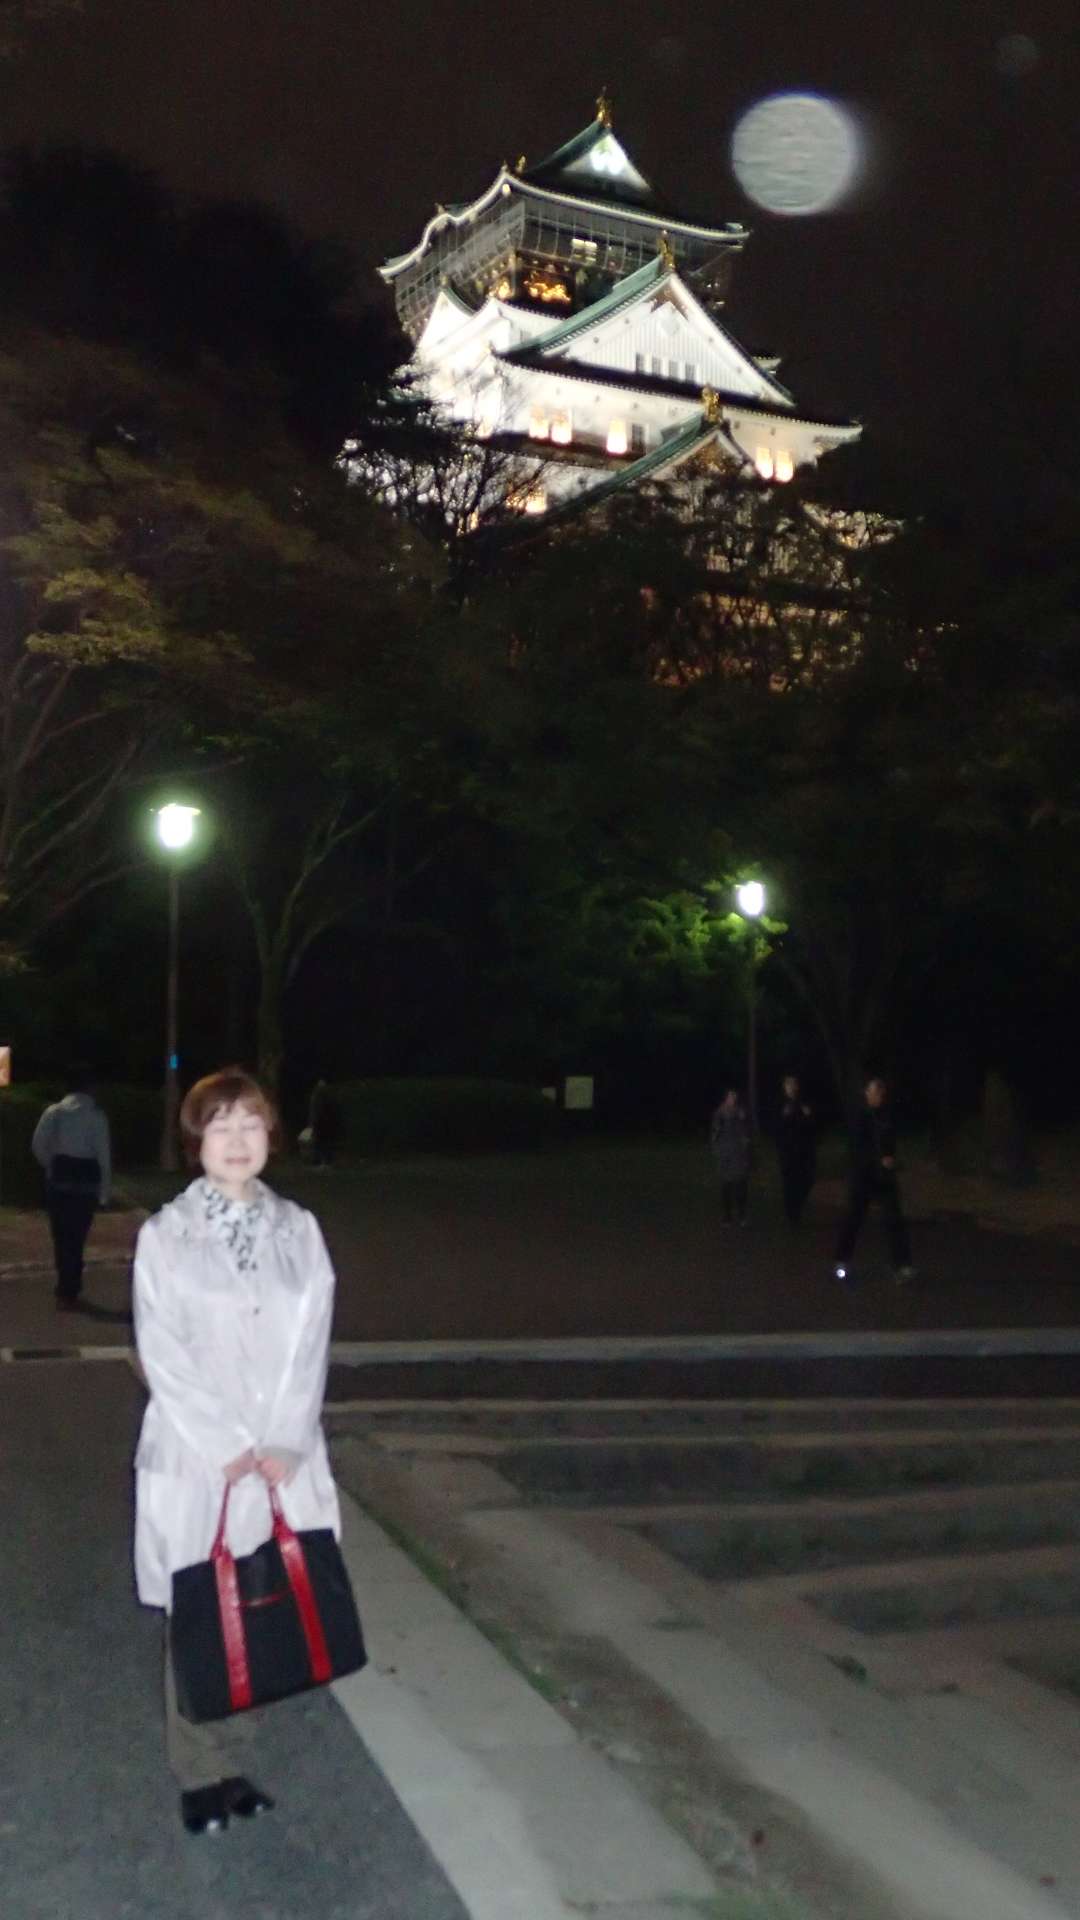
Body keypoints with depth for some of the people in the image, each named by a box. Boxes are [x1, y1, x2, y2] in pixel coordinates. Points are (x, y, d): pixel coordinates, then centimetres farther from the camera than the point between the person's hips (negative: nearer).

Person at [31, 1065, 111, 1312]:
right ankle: (68, 1293, 8)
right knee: (76, 1237, 5)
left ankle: (67, 1289, 27)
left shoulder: (54, 1112, 1)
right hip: (86, 1182, -3)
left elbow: (38, 1146, -5)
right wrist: (104, 1192, -2)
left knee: (61, 1236, 15)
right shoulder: (96, 1115, -8)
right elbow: (103, 1155, -8)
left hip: (58, 1180, 3)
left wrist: (52, 1166, 11)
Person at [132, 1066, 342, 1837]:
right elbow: (164, 1355, -8)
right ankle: (202, 1774, 17)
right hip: (195, 1460, -2)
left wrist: (279, 1445, -9)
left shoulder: (299, 1230, 5)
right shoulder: (166, 1235, -4)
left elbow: (310, 1345, 1)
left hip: (284, 1459, 3)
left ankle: (232, 1758, 22)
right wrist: (228, 1448, -13)